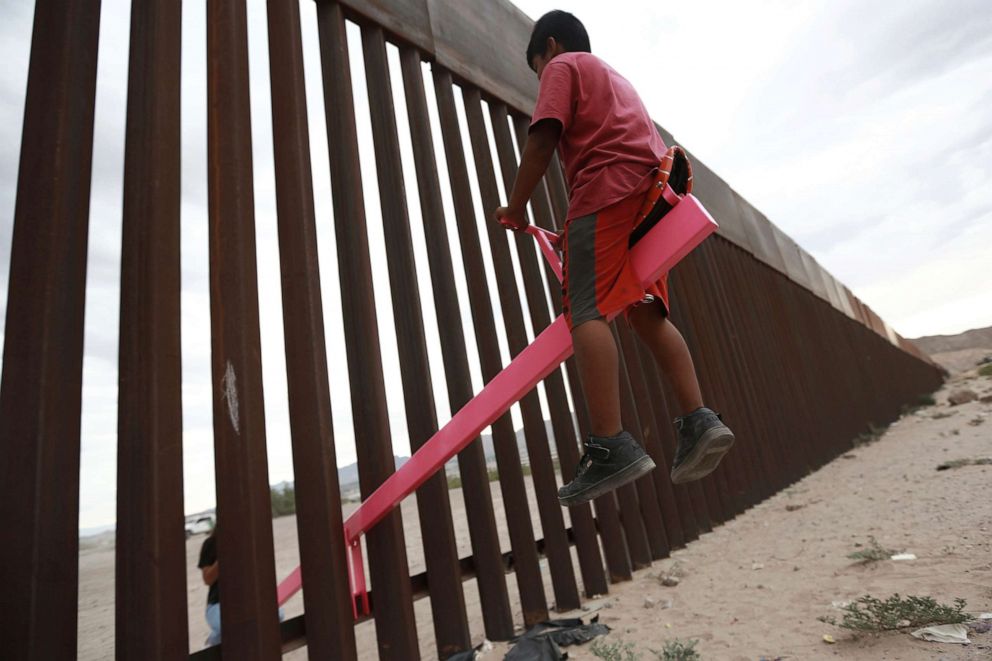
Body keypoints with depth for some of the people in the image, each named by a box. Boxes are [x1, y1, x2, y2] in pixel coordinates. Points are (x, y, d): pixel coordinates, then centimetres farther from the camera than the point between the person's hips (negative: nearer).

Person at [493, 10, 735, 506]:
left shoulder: (562, 66, 15)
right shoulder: (617, 78, 38)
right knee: (647, 312, 4)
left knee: (586, 310, -18)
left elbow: (543, 137, -4)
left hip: (607, 187, -8)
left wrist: (515, 206, 3)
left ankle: (611, 447, -28)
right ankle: (699, 421, -7)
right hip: (650, 190, 9)